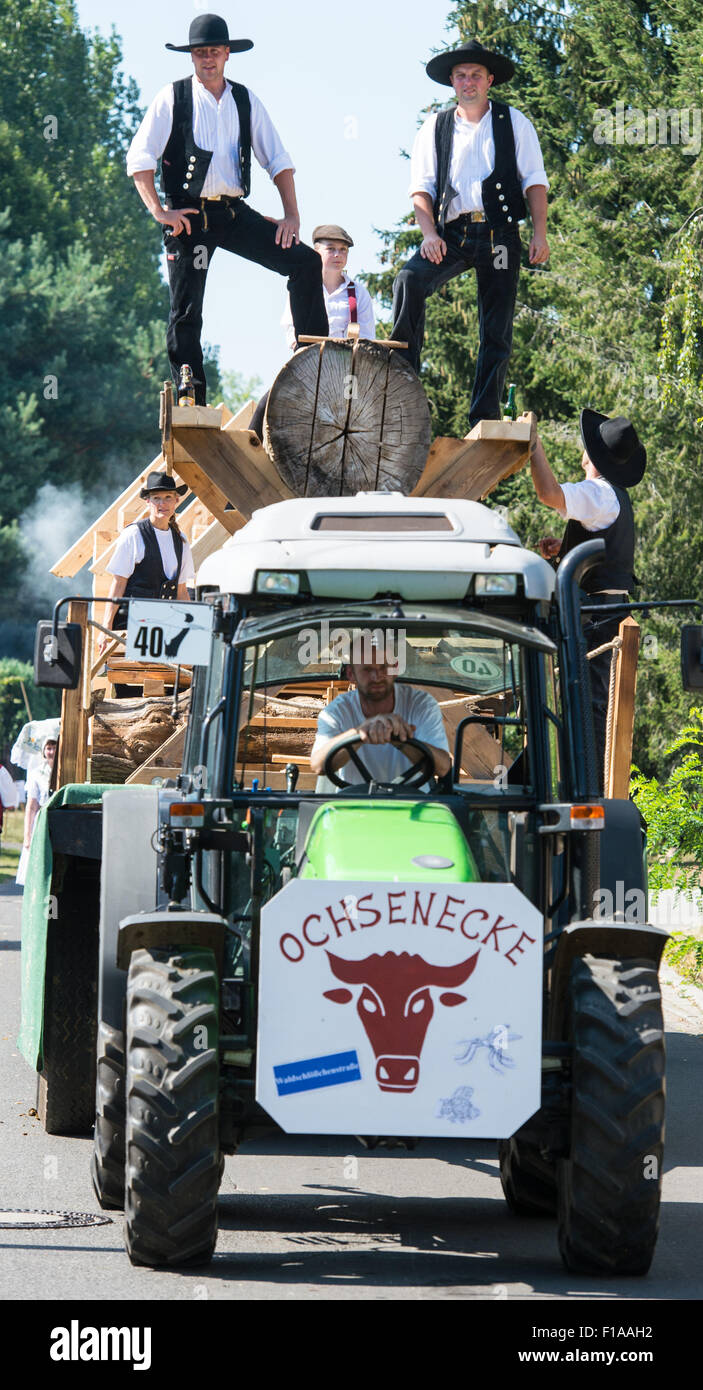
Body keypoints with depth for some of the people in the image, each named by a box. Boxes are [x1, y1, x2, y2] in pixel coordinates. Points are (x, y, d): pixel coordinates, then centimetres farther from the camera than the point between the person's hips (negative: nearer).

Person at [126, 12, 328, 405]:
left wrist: (292, 215, 0)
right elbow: (140, 158, -3)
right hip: (188, 215, -3)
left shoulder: (245, 100, 11)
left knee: (306, 262, -12)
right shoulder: (173, 98, 1)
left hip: (234, 211, 3)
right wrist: (159, 211, -13)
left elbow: (278, 159, 11)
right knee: (186, 312, -3)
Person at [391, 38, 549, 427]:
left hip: (499, 233, 0)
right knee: (409, 280, -28)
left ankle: (484, 420, 1)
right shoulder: (435, 128, 13)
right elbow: (422, 187, 8)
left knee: (496, 332, -2)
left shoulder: (513, 123, 11)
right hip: (451, 233, 0)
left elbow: (534, 180, 7)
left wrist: (540, 234, -6)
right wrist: (429, 233, -9)